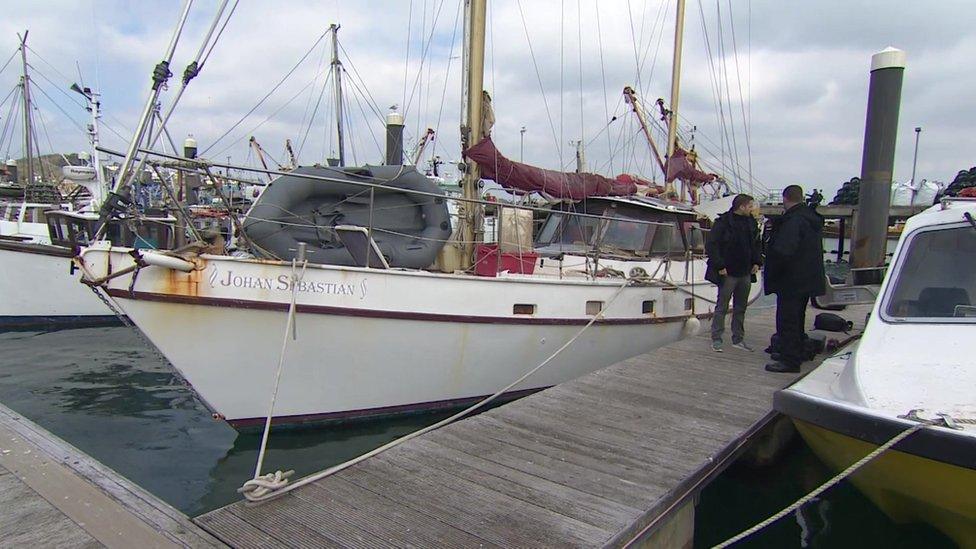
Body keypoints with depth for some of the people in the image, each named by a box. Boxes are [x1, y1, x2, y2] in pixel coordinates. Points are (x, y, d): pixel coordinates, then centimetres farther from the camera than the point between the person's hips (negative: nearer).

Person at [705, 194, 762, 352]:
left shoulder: (751, 223, 9)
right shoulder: (723, 222, -11)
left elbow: (756, 244, 21)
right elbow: (711, 245, -14)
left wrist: (757, 262, 8)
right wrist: (719, 266, -18)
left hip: (745, 273, 7)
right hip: (728, 273, -7)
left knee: (741, 308, 13)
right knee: (722, 307, 0)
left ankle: (738, 339, 23)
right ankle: (716, 339, 7)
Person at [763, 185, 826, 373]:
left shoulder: (792, 221, -21)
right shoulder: (813, 219, 11)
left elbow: (782, 251, -28)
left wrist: (770, 272, -15)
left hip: (791, 281, -10)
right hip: (808, 279, 10)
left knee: (787, 320, -4)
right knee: (797, 318, 20)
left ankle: (789, 360, 0)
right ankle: (798, 353, 31)